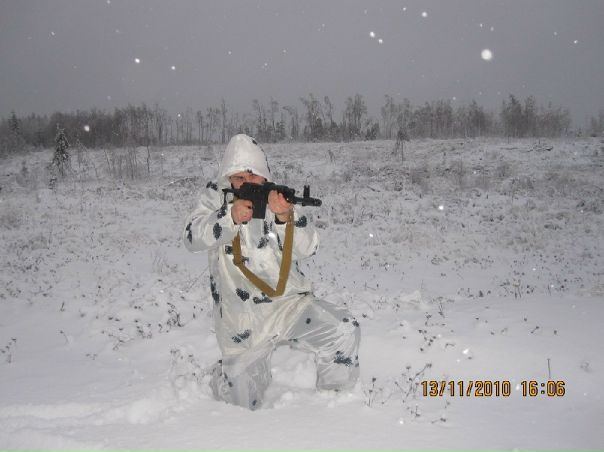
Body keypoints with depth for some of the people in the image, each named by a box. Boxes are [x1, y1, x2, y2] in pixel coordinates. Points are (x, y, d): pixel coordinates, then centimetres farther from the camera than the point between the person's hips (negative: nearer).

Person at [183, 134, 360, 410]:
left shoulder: (277, 199, 2)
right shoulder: (216, 198, 1)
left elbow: (307, 248, -9)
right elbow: (192, 237, -15)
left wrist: (286, 217, -29)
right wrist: (230, 217, -31)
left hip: (289, 303, 1)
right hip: (242, 326, 0)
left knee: (344, 330, -24)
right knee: (243, 403, 8)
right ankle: (226, 374, 43)